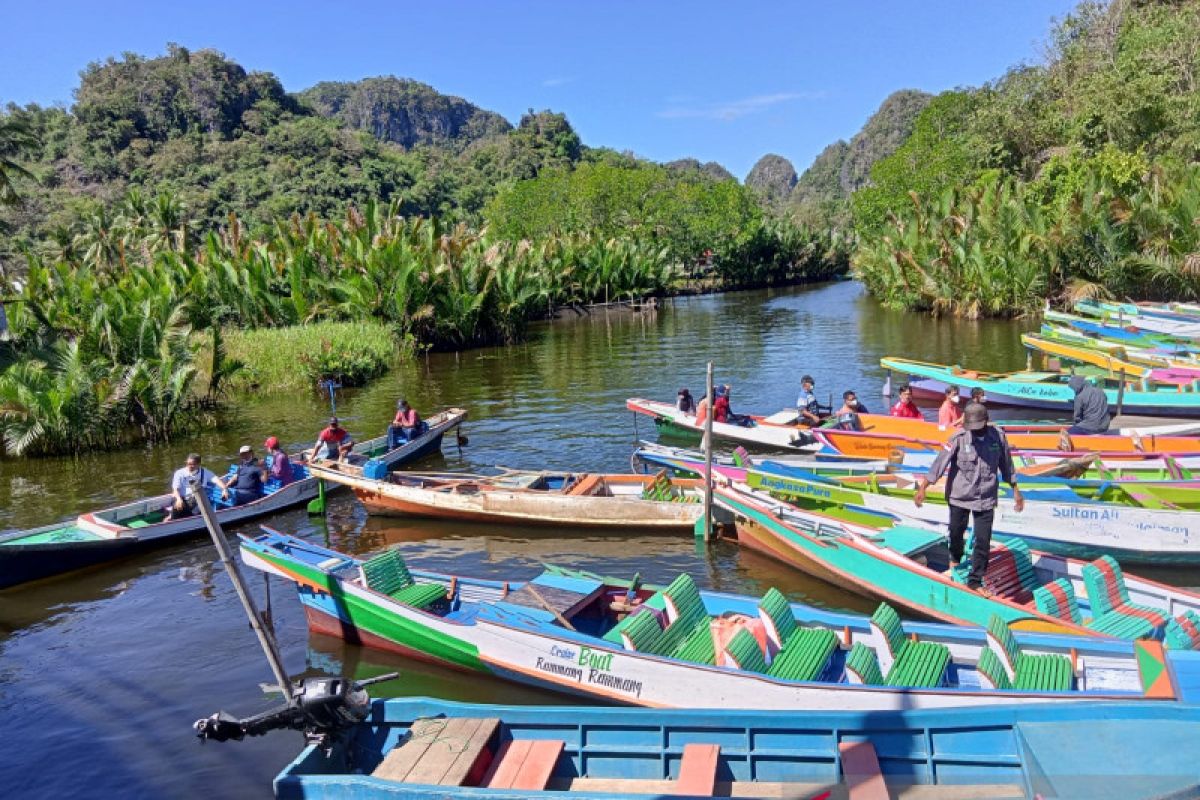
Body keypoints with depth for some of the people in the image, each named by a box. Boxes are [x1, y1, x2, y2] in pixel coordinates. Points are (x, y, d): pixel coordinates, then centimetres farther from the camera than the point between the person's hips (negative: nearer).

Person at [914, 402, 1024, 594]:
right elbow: (940, 462, -19)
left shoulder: (998, 436, -6)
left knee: (983, 540, 0)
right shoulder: (959, 438, -14)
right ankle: (955, 557, 49)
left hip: (986, 498, 1)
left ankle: (975, 580, 14)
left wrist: (1015, 491, 12)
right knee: (956, 532, 16)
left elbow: (1006, 465, 7)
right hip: (959, 495, -1)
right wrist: (923, 488, -24)